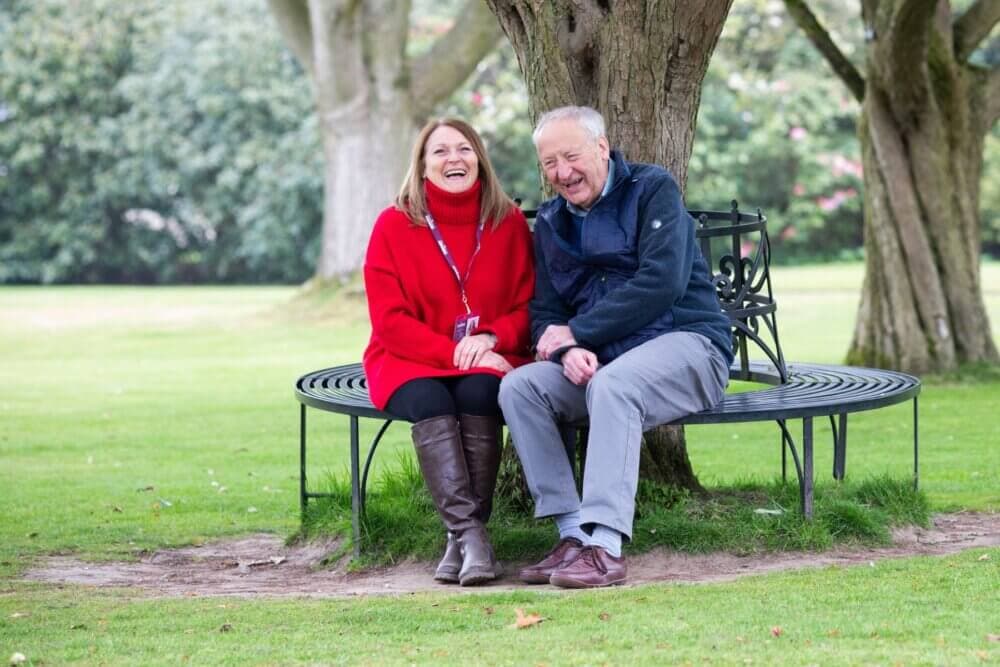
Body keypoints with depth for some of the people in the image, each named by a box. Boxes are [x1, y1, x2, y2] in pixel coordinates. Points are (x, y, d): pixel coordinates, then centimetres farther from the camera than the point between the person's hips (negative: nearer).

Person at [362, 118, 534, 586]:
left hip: (486, 363, 1)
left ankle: (461, 538, -32)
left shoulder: (509, 223, 4)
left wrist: (490, 339, -17)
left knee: (479, 393, -33)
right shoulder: (394, 225, -1)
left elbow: (529, 305, 4)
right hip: (412, 363, -1)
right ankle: (470, 534, -42)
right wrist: (454, 353, -18)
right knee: (430, 402, -34)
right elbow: (390, 321, -6)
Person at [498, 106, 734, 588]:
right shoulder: (550, 223, 16)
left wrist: (577, 332, -14)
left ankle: (605, 547, -41)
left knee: (611, 384, -37)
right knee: (518, 386, -18)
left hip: (683, 343, -6)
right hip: (597, 361, 6)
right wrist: (567, 350, -16)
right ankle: (573, 532, -23)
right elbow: (544, 312, 9)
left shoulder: (652, 189, -3)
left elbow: (662, 283, -16)